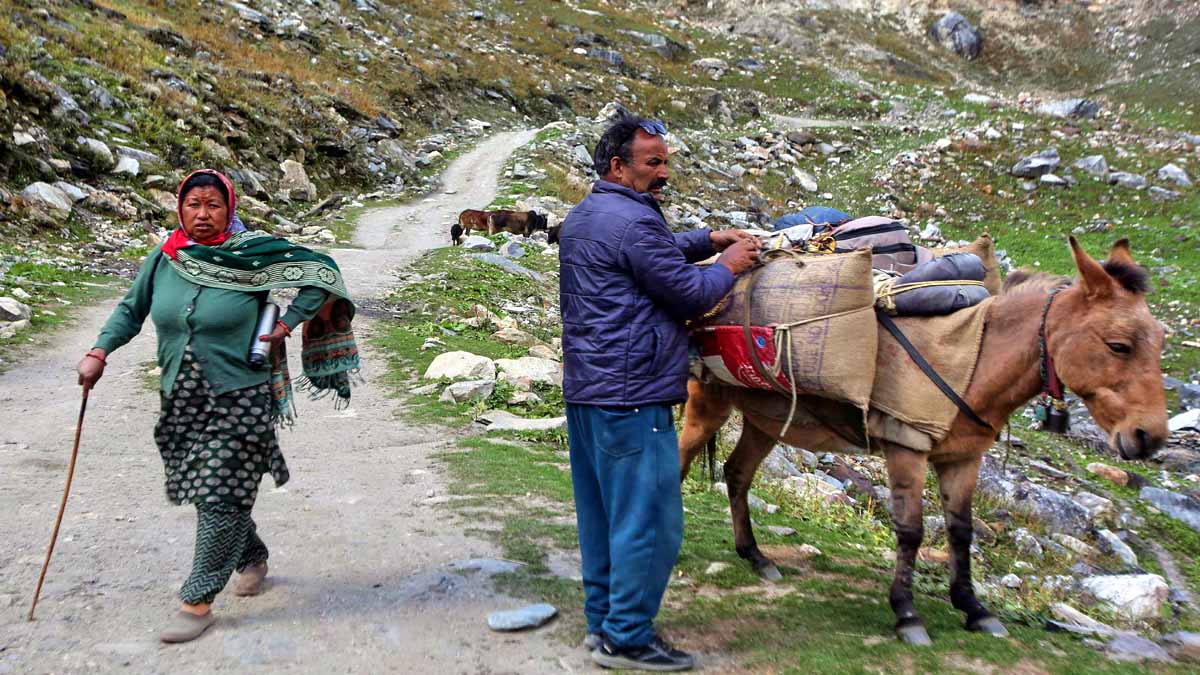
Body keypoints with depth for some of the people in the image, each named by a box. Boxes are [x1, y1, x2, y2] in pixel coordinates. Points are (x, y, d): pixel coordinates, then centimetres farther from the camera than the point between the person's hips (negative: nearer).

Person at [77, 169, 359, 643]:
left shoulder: (253, 255, -11)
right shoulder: (163, 260, 2)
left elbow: (323, 272, -6)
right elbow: (131, 309, 16)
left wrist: (286, 325, -9)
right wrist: (99, 352, 4)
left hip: (239, 400, -5)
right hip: (181, 401, 5)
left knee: (220, 497, -4)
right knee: (203, 491, 15)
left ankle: (198, 602, 9)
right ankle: (253, 558, 40)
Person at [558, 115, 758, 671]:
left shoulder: (582, 218, 16)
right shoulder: (633, 221, -16)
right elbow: (691, 296, -13)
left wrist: (709, 239, 18)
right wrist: (728, 266, 5)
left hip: (584, 390, 11)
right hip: (631, 395, -11)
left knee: (600, 514, 16)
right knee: (649, 519, -2)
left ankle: (602, 621, 26)